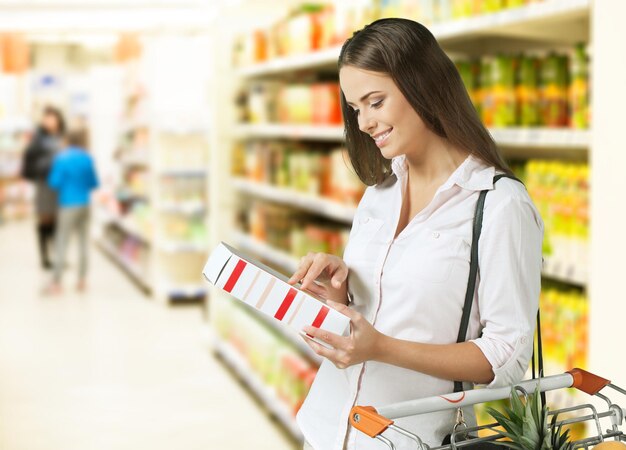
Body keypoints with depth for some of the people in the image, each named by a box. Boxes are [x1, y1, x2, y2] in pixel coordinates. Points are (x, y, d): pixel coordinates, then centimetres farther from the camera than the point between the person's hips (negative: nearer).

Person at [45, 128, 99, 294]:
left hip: (69, 205, -3)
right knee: (84, 241, 10)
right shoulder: (87, 158, -1)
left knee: (62, 243, -1)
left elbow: (54, 183, -9)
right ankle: (81, 280, 14)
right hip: (85, 204, 3)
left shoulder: (61, 158, -8)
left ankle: (56, 282, -2)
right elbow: (94, 183, 5)